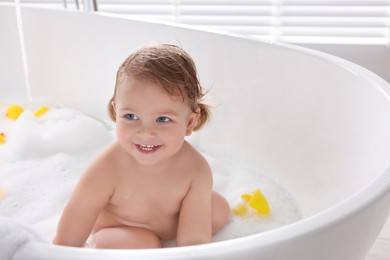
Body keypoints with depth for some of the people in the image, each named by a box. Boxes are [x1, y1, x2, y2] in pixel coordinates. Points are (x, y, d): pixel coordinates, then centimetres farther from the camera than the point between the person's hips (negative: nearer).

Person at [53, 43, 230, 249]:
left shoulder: (196, 170, -29)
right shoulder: (107, 170, -36)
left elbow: (193, 242, -30)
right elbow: (66, 243, -31)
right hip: (112, 232, -4)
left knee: (219, 210, -4)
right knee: (144, 244, -31)